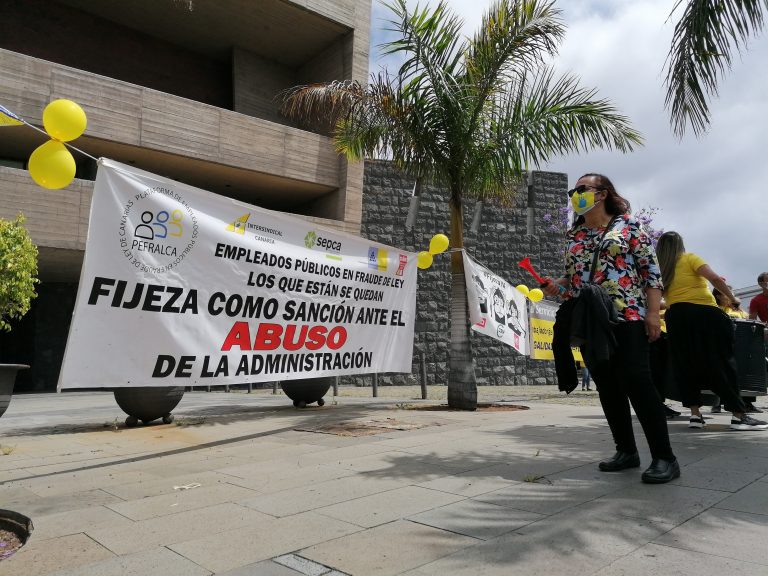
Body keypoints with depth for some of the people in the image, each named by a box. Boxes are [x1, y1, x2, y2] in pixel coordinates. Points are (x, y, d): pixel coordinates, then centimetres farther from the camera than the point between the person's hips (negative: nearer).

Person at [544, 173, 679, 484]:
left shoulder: (627, 225, 2)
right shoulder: (574, 236, 16)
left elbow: (651, 270, -3)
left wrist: (652, 311, -11)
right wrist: (557, 285, -1)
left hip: (627, 317, -5)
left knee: (637, 383, -10)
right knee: (607, 388, 8)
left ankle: (664, 457, -2)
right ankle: (627, 451, 19)